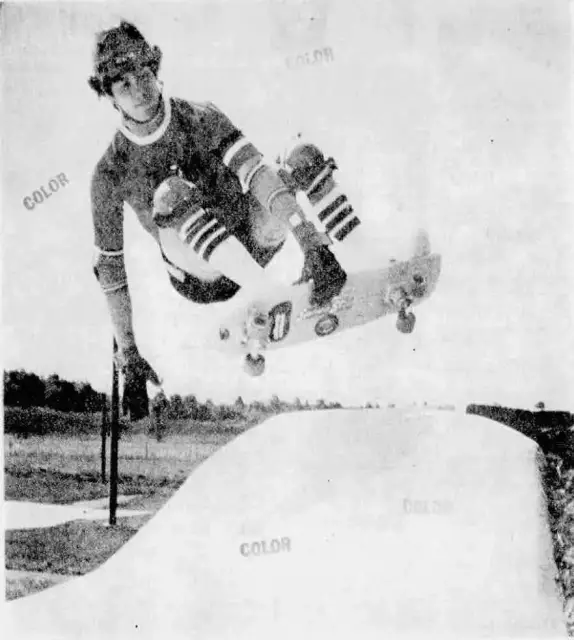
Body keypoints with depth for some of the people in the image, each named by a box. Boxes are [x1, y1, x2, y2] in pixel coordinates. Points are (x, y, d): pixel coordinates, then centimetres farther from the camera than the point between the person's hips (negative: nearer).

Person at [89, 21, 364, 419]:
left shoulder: (201, 118, -9)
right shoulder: (112, 172, -11)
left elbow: (259, 176, -23)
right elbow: (110, 269, -6)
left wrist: (313, 246, -37)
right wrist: (129, 356, -9)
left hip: (251, 243, 2)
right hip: (203, 275, -2)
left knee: (306, 155, -14)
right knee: (171, 192, -33)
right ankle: (268, 294, -48)